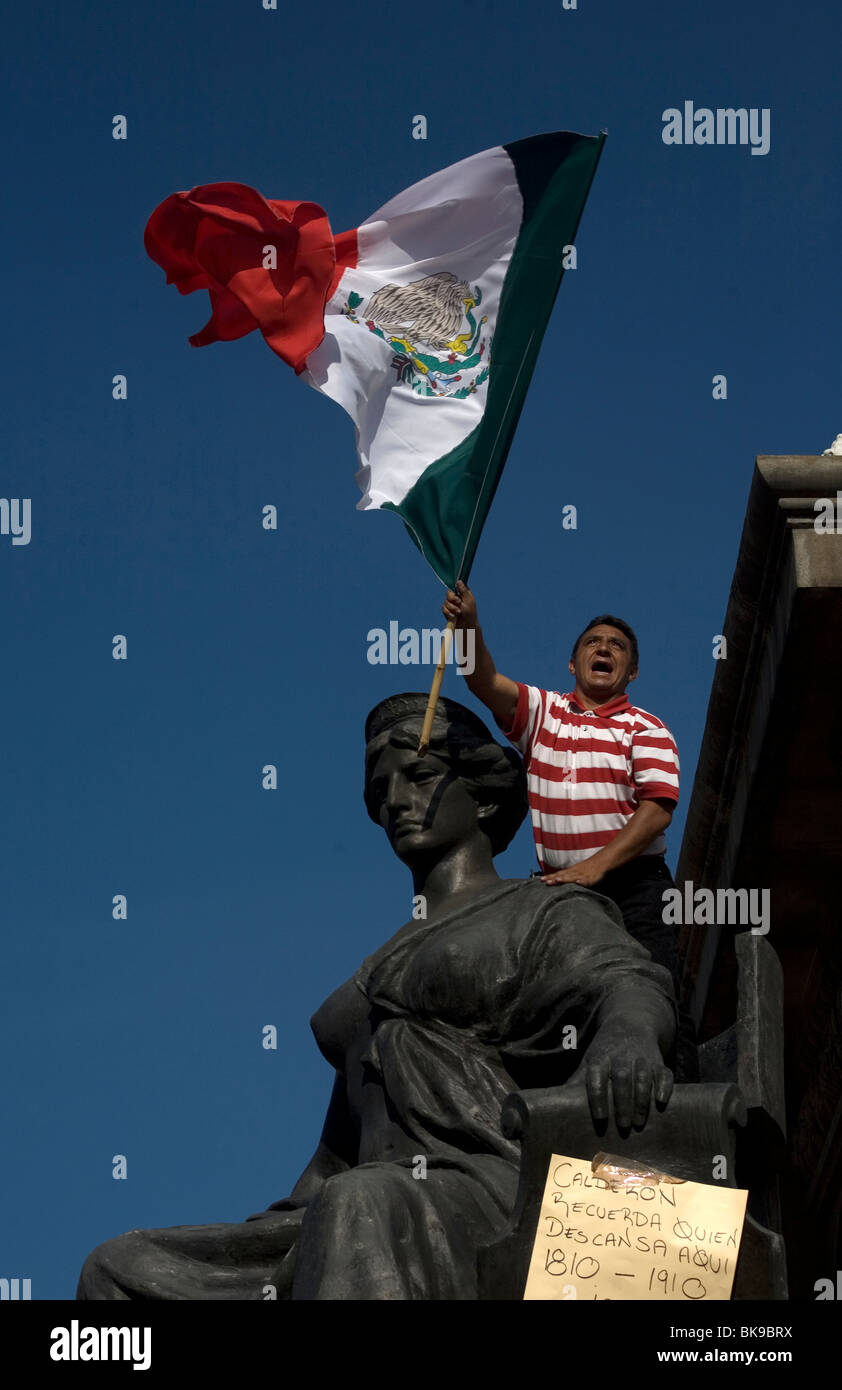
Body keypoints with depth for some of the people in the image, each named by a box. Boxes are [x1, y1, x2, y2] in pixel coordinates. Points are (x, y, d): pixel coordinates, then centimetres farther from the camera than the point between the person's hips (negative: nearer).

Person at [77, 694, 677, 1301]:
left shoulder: (551, 914, 11)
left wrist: (626, 1030, -37)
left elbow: (629, 982, -13)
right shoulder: (389, 962, 33)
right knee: (120, 1269, -5)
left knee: (361, 1211, -41)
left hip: (500, 1198, -8)